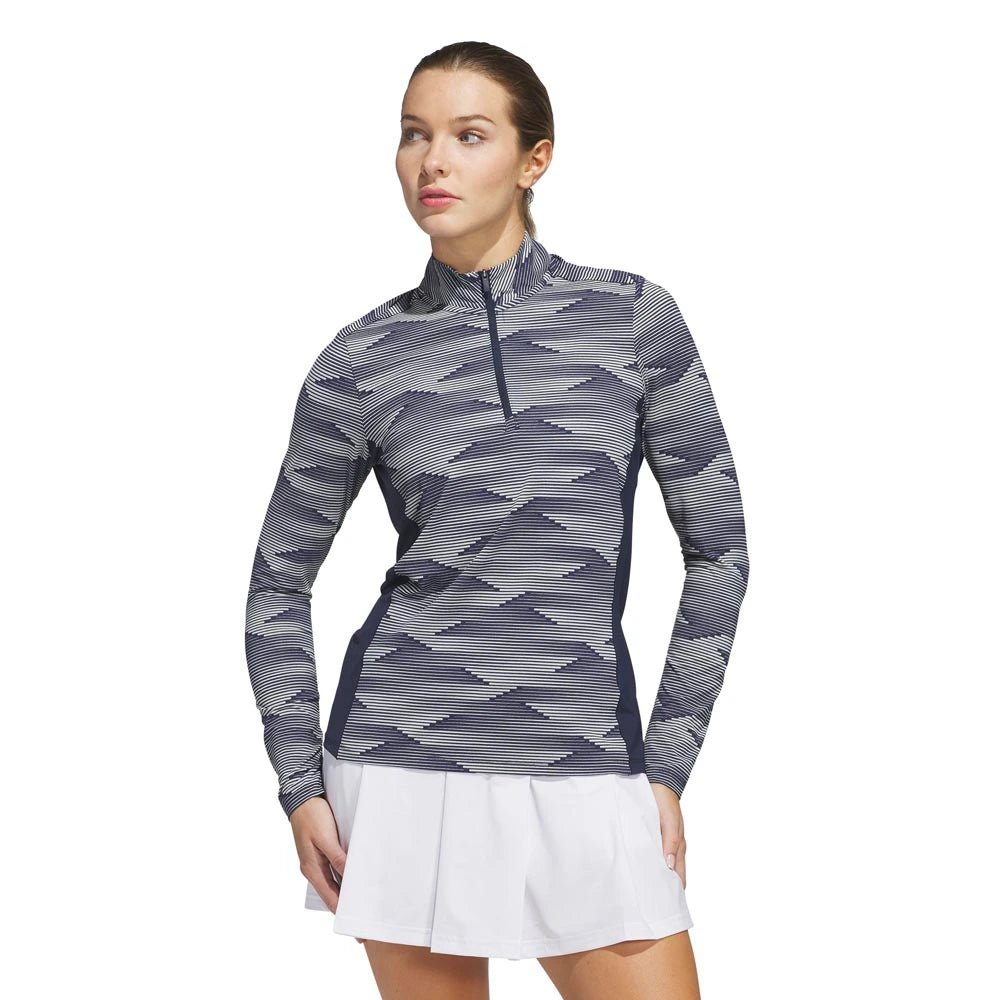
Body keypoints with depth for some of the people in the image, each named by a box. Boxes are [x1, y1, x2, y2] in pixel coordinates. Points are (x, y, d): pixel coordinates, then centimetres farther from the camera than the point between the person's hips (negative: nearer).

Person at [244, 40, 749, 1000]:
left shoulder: (634, 318, -1)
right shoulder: (360, 360, 0)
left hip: (587, 779, 0)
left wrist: (667, 768, 0)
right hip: (404, 762, 0)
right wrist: (301, 783, 3)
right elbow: (280, 579, 9)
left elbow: (717, 550, 3)